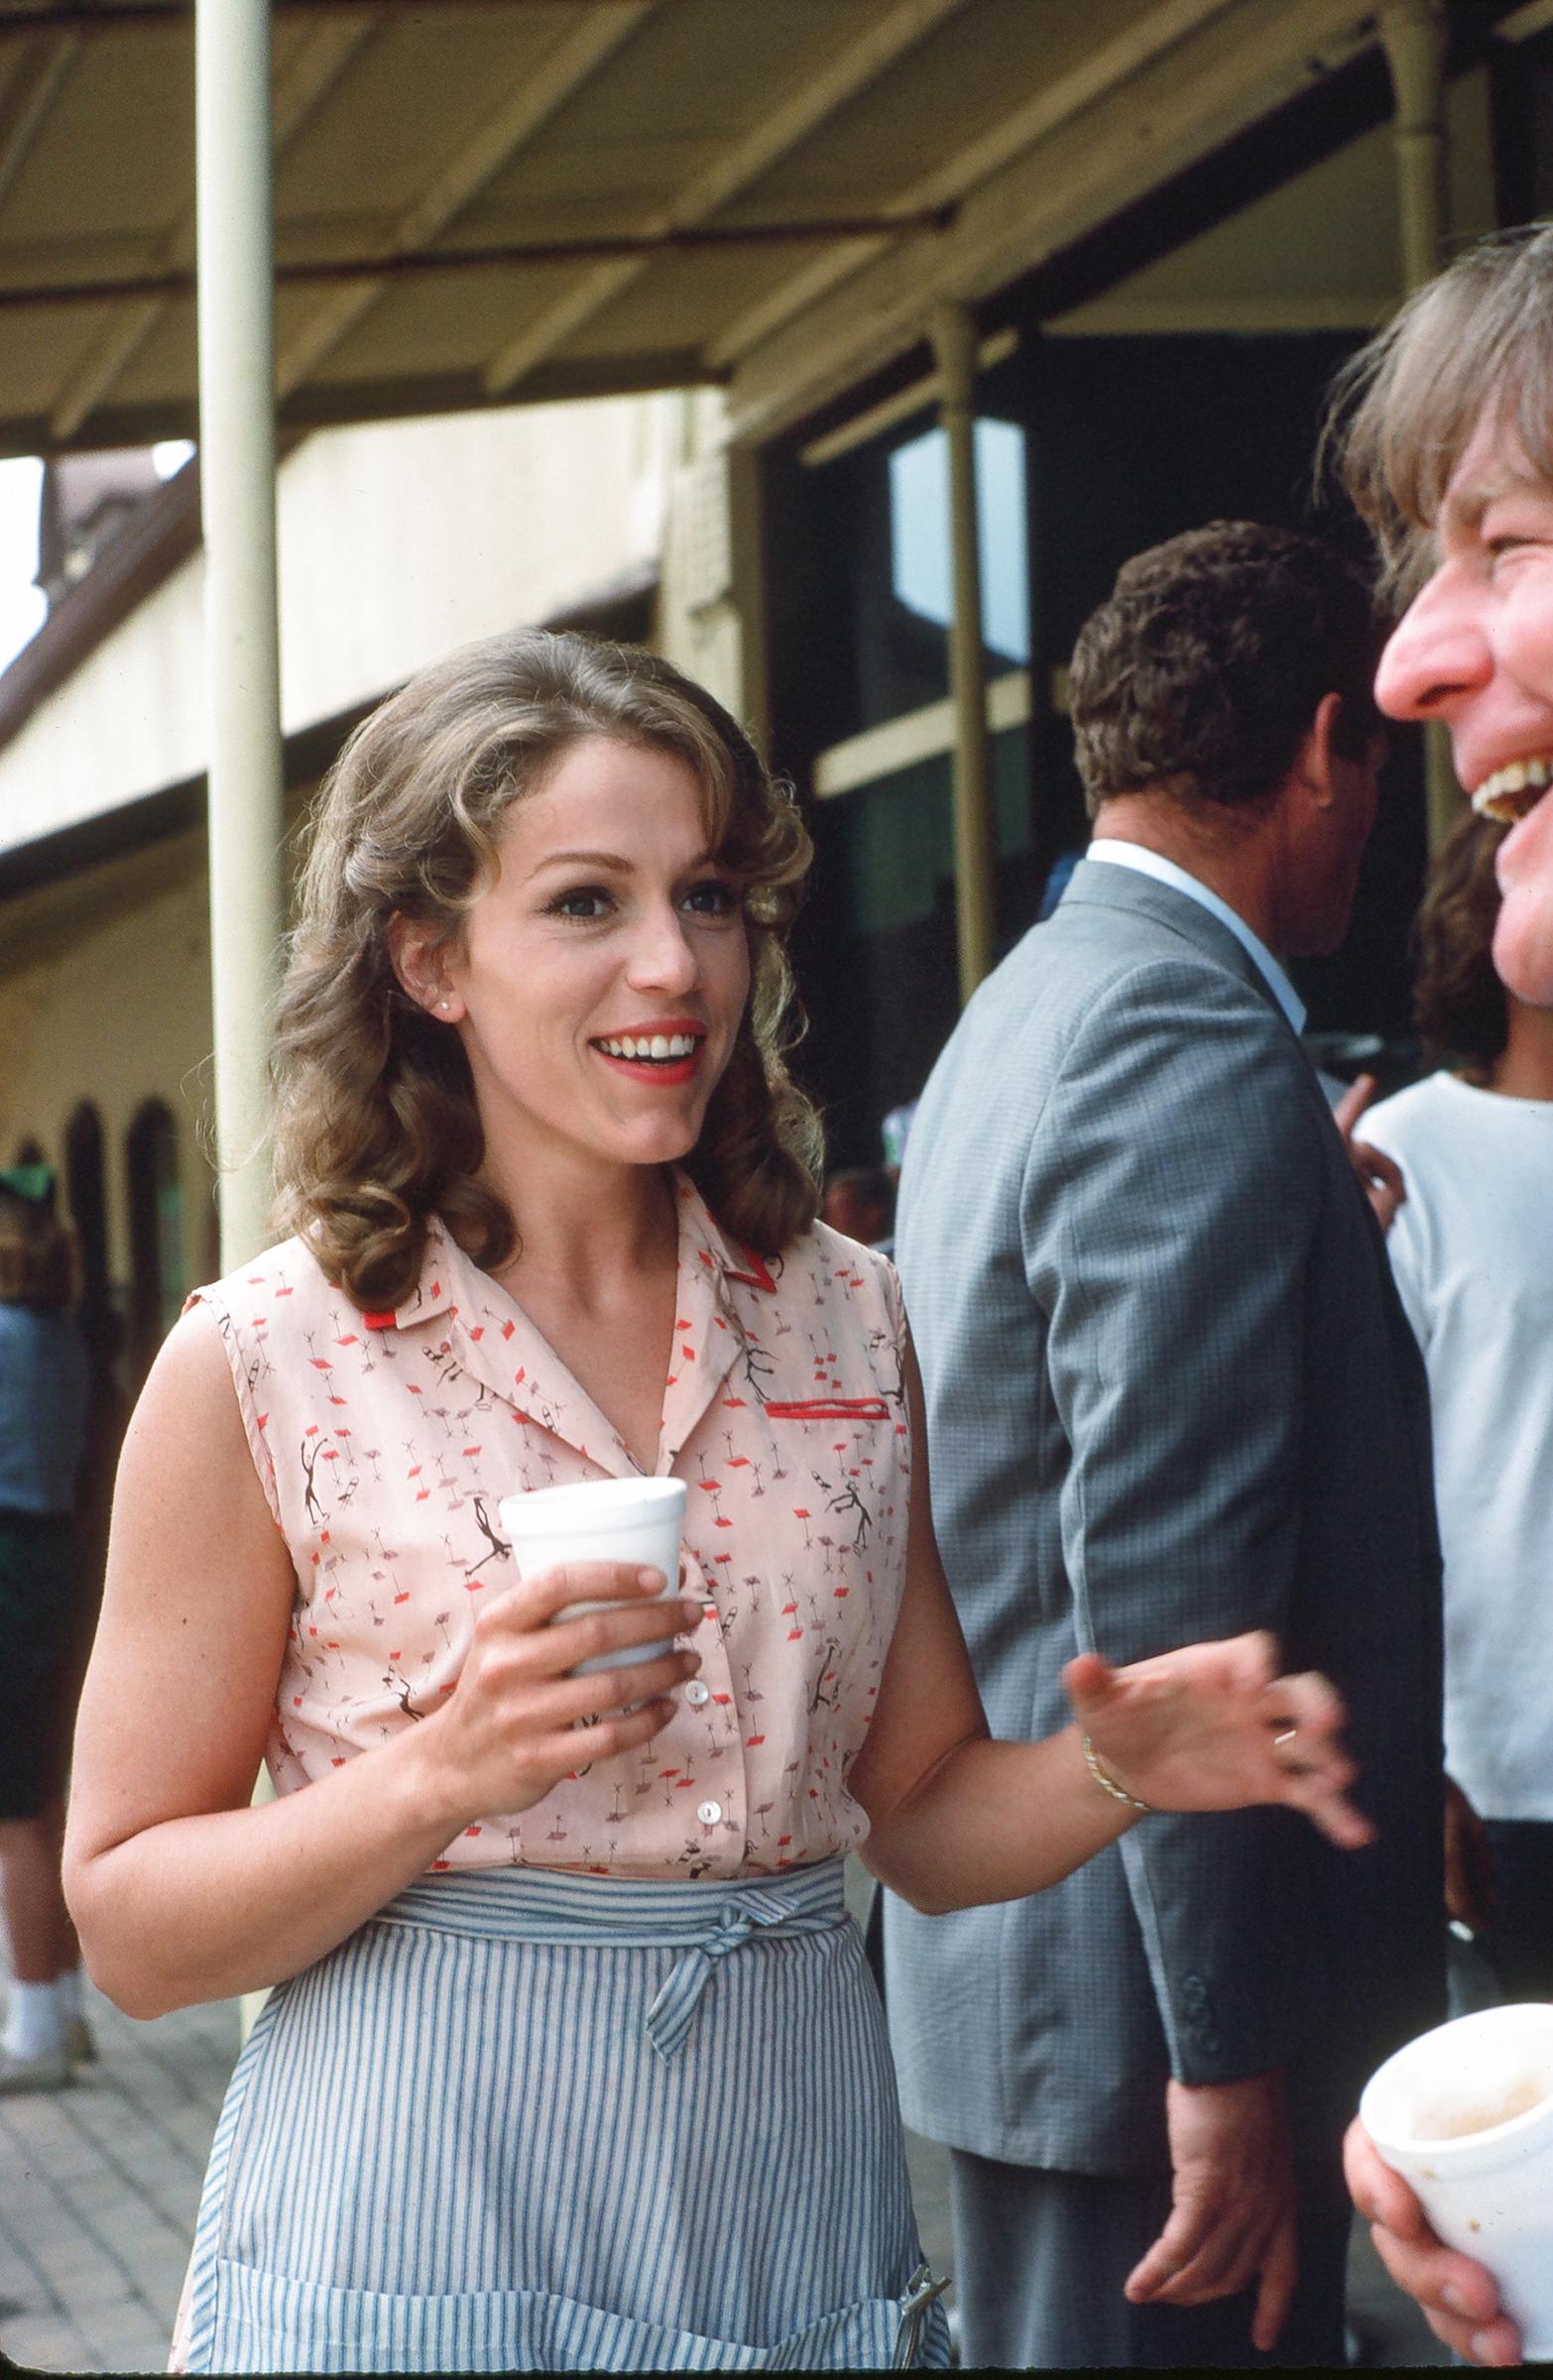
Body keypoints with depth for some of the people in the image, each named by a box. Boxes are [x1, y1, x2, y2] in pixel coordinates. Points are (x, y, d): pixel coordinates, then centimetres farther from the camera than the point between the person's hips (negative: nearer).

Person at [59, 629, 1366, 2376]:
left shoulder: (848, 1327, 4)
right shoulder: (262, 1363, -8)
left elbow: (924, 1818, 9)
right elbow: (128, 1924, -6)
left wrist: (1117, 1765, -11)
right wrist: (445, 1775, -22)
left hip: (799, 2226, 4)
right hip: (421, 2234, -4)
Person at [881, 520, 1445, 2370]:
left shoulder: (1019, 1015, 14)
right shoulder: (1200, 1058, -18)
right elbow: (1172, 1591, -23)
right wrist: (1237, 2054, -21)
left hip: (1013, 1962, 10)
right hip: (1145, 1996, -10)